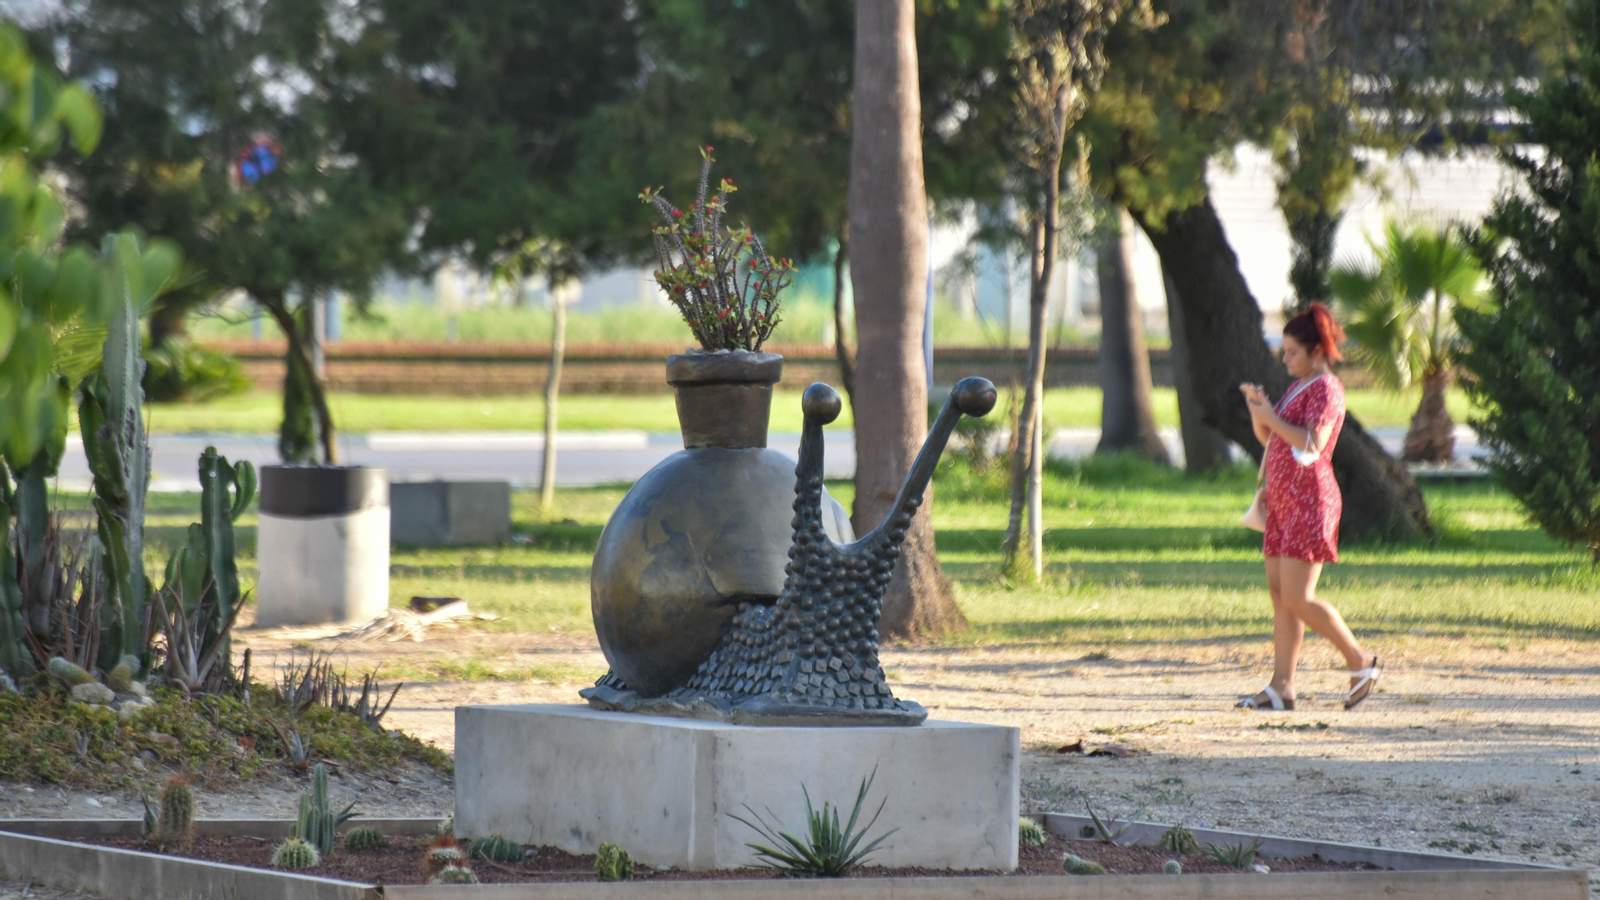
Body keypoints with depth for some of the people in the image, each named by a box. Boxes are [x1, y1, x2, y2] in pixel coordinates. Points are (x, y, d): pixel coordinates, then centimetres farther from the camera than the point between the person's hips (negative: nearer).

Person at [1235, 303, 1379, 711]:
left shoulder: (1325, 389, -10)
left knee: (1297, 599, -13)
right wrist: (1257, 409, 5)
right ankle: (1281, 688, 3)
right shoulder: (1298, 387, 19)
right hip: (1284, 503, 10)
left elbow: (1312, 444, -23)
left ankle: (1361, 662, 0)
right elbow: (1268, 439, 23)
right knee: (1280, 594, 4)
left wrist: (1272, 417, -16)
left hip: (1309, 502, -10)